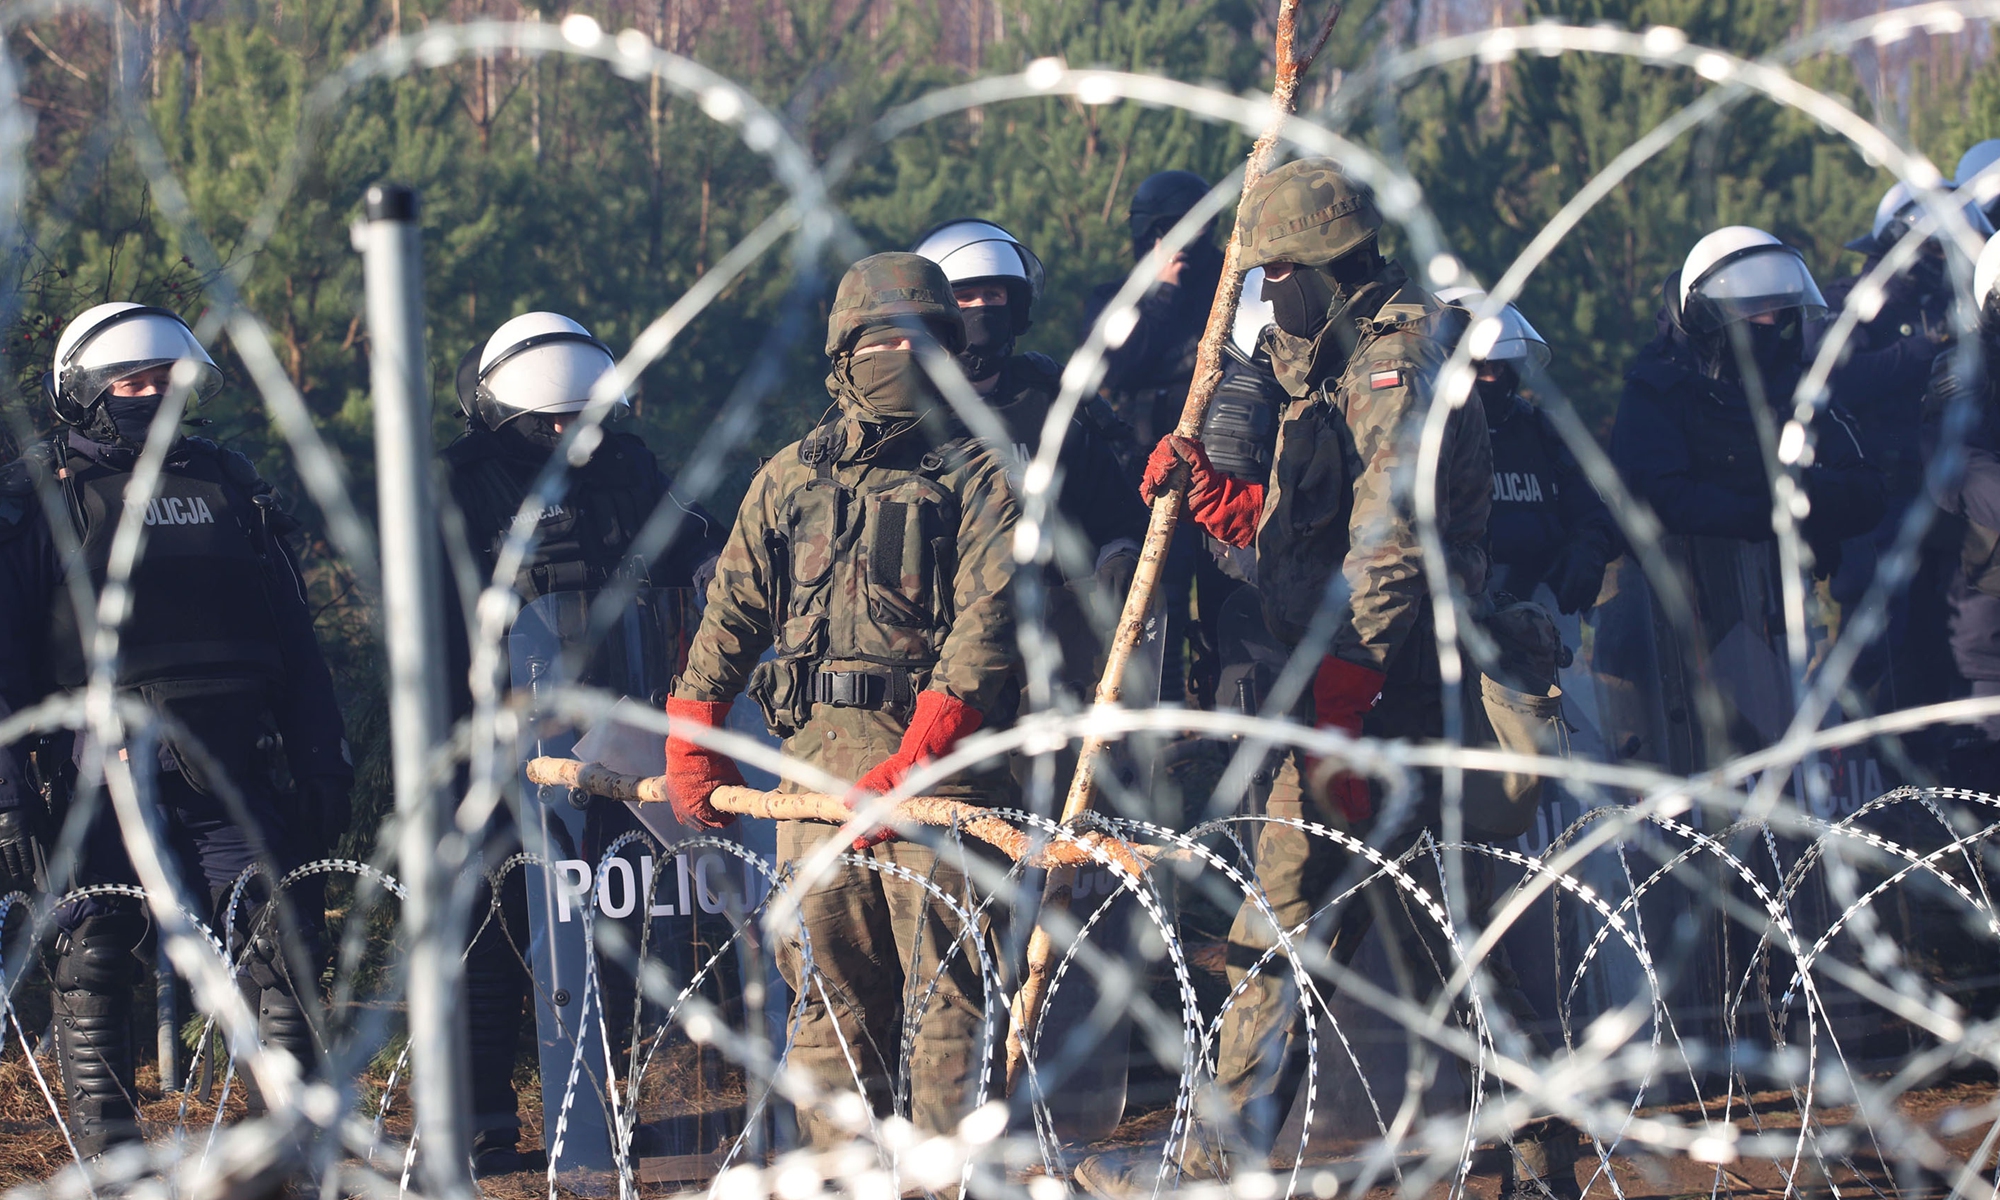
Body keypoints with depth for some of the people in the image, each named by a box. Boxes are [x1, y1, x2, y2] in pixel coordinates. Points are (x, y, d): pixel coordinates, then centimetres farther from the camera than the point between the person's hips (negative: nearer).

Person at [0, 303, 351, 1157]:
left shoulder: (228, 484, 16)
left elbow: (293, 639, 18)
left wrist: (321, 765, 11)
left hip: (232, 780, 3)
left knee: (284, 952, -5)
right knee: (93, 971, 1)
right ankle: (108, 1161, 9)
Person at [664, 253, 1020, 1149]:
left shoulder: (979, 477, 3)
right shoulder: (790, 478, 18)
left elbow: (986, 625, -8)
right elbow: (734, 611, 21)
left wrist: (913, 762, -19)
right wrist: (692, 743, 13)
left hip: (940, 754, -4)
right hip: (815, 754, 4)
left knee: (946, 987, -8)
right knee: (830, 990, 4)